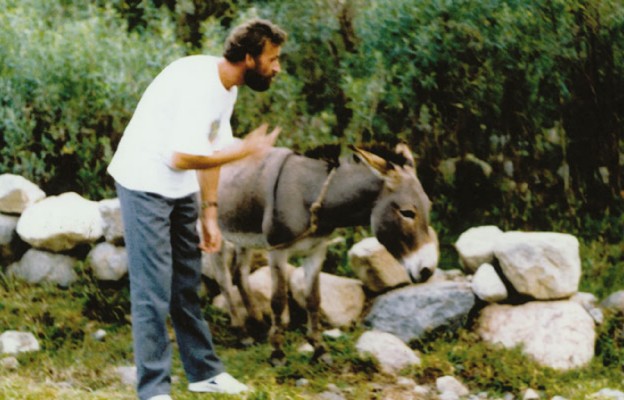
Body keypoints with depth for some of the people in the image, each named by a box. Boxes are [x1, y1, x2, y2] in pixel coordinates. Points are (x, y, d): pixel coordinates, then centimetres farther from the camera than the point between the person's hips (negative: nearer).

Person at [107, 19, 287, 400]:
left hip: (180, 191, 9)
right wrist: (245, 149, -22)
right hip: (145, 186, -9)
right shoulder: (199, 85, -27)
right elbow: (182, 158, -32)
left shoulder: (226, 88, 3)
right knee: (153, 289, -7)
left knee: (187, 283, 16)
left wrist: (210, 214, 9)